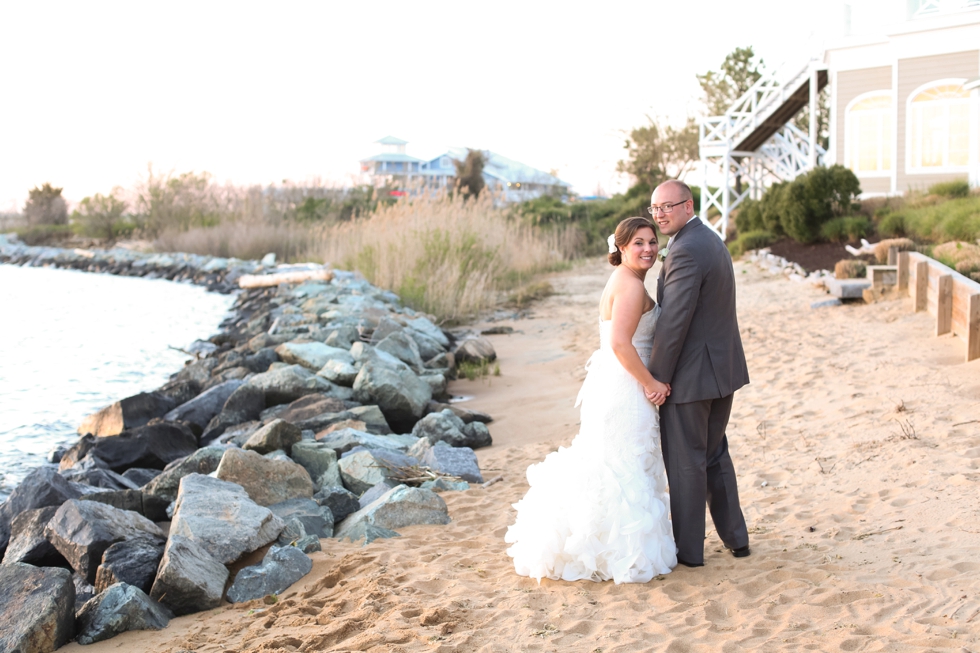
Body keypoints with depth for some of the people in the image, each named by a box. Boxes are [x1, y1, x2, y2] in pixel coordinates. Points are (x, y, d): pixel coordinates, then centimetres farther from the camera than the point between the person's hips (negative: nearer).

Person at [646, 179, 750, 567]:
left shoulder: (685, 250, -20)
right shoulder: (711, 240, 12)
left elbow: (674, 322, -23)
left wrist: (657, 378, -15)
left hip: (691, 374, -10)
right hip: (722, 368, 10)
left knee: (685, 462, 3)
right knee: (715, 455, 20)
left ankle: (687, 549, 14)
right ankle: (735, 537, 29)